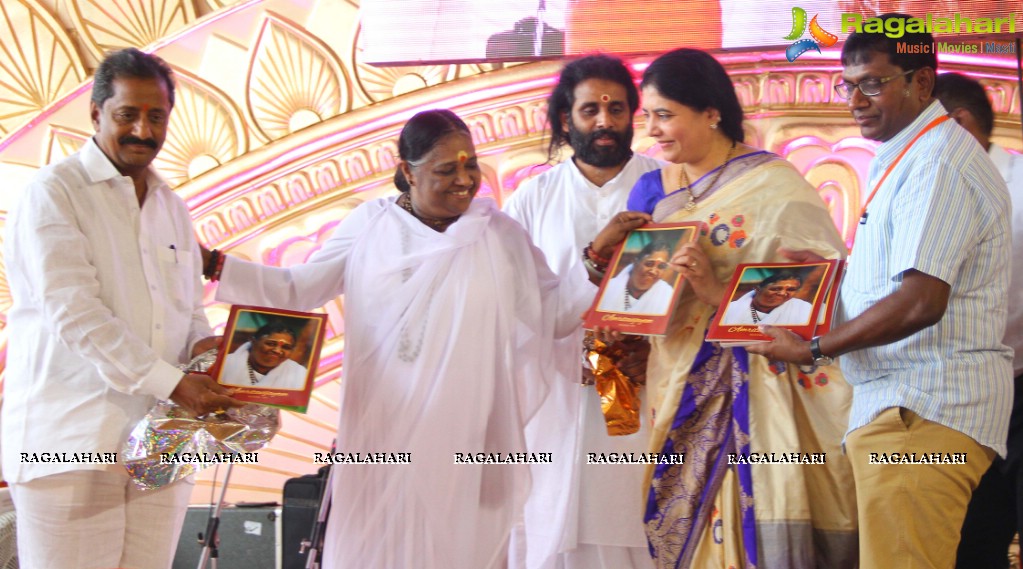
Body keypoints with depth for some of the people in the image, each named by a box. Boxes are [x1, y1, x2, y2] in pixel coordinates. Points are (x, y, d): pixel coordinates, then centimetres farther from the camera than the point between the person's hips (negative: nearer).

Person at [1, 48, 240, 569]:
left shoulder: (171, 206, 19)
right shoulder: (53, 193, -4)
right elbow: (74, 312, -15)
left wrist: (203, 345, -1)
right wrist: (172, 382, -20)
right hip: (73, 442, -6)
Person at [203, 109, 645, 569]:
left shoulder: (500, 235, 3)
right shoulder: (370, 225, 2)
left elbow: (554, 313, 3)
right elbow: (295, 291, 4)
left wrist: (598, 255, -7)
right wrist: (213, 264, -4)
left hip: (464, 439, 0)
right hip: (382, 434, 0)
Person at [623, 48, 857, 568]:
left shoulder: (773, 184, -6)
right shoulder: (651, 190, 11)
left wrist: (721, 292, -22)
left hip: (756, 389, -5)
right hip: (677, 389, 5)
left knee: (759, 525, -6)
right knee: (677, 526, 4)